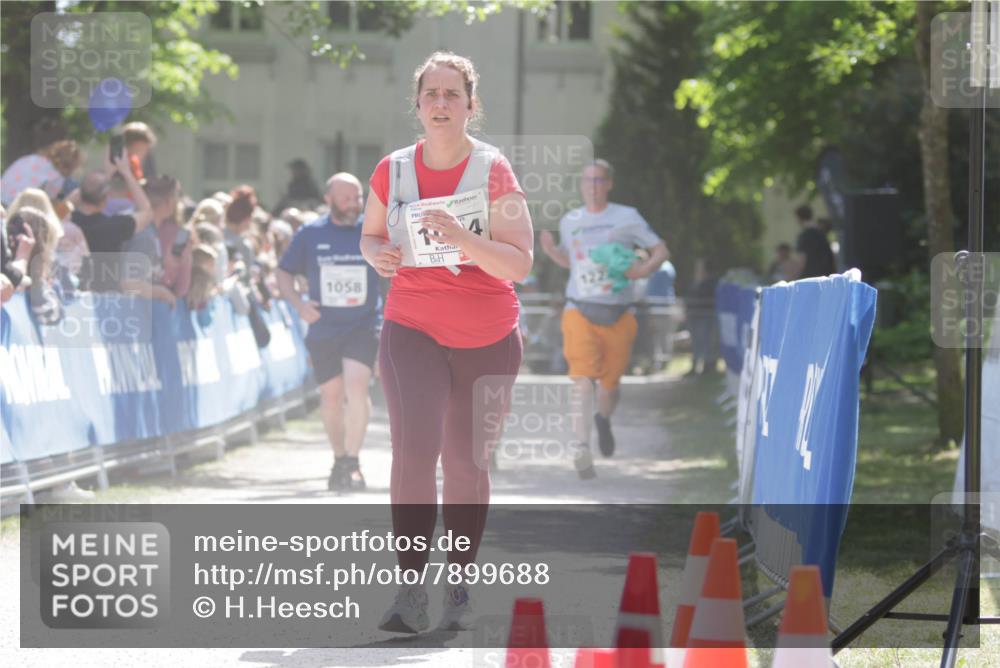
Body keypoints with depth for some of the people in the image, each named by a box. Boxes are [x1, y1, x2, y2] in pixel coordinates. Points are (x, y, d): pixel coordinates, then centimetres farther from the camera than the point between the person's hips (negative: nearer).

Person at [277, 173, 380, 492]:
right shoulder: (309, 234, 1)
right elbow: (284, 274, 9)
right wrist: (298, 304, -8)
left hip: (363, 327, -2)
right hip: (323, 330, 2)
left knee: (356, 387, -21)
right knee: (331, 396, 10)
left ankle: (352, 462, -16)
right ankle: (339, 460, 28)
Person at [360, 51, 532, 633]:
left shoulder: (494, 171, -8)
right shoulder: (393, 171, -1)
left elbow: (520, 264, -13)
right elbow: (372, 235, 17)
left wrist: (462, 237, -29)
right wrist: (378, 254, -7)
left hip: (487, 338, 0)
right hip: (412, 328, 0)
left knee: (467, 463, 7)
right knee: (415, 447, -19)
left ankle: (460, 590, 21)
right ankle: (411, 592, -21)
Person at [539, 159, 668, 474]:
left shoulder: (627, 218, 1)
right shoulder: (569, 221, 9)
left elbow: (661, 250, 5)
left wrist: (644, 269, -16)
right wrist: (550, 250, 2)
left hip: (618, 314, 0)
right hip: (580, 310, 0)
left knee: (610, 381, 7)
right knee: (583, 378, -17)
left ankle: (604, 420, 42)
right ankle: (582, 447, -22)